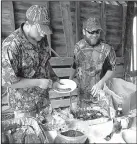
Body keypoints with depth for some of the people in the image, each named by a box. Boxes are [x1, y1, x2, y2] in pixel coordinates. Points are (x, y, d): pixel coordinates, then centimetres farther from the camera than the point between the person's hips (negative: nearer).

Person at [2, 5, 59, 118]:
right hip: (24, 104, -6)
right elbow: (8, 81, -23)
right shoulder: (12, 45, -24)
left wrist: (54, 78, 0)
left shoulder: (41, 38, -3)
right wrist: (38, 82, -22)